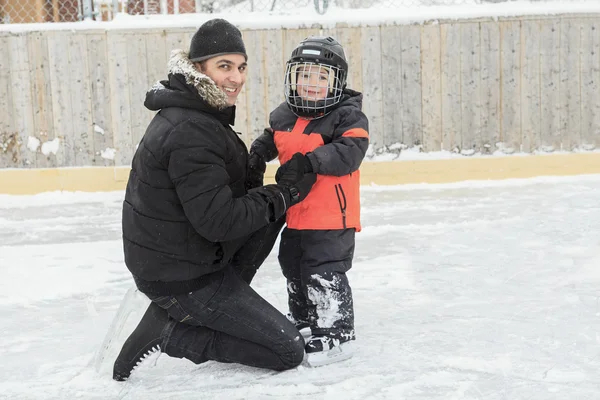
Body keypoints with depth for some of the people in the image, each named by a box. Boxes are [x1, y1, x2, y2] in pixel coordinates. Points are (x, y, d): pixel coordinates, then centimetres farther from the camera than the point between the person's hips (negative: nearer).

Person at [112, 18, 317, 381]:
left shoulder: (200, 115, 7)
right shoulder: (190, 132, -25)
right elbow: (218, 221, -26)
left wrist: (279, 191, 4)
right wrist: (286, 194, -17)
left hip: (174, 254, 9)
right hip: (182, 278, -9)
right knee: (289, 351, -4)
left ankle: (222, 303, 10)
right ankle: (169, 332, -3)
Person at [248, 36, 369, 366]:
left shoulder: (348, 117, -14)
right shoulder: (283, 116, 6)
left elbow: (348, 153, -27)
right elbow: (269, 139, 22)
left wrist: (308, 162, -35)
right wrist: (257, 156, 2)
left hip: (332, 215, -8)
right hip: (295, 213, 8)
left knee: (325, 272, -8)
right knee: (293, 265, 23)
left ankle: (336, 332, 5)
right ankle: (304, 318, 44)